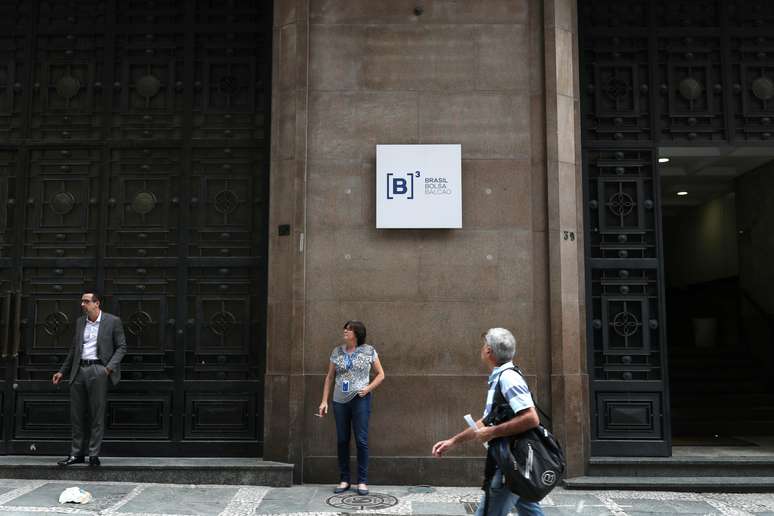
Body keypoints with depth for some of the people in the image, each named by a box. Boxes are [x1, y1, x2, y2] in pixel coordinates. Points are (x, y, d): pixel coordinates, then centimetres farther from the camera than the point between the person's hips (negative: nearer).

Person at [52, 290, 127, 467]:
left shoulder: (112, 321, 0)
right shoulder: (80, 322, 15)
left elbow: (121, 347, -1)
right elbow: (74, 349, 20)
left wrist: (110, 367, -12)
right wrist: (62, 371, 17)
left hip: (98, 370, -5)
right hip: (79, 371, 5)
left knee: (97, 415, -2)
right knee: (76, 414, 7)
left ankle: (94, 455, 5)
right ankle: (77, 454, 16)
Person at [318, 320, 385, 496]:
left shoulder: (369, 351, 0)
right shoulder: (337, 352, 7)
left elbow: (381, 374, 6)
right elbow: (329, 377, 11)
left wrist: (368, 388, -10)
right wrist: (324, 401, 5)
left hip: (360, 400, -3)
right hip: (340, 401, 3)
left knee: (361, 440, -2)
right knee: (342, 440, 8)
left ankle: (362, 481, 7)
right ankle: (344, 480, 18)